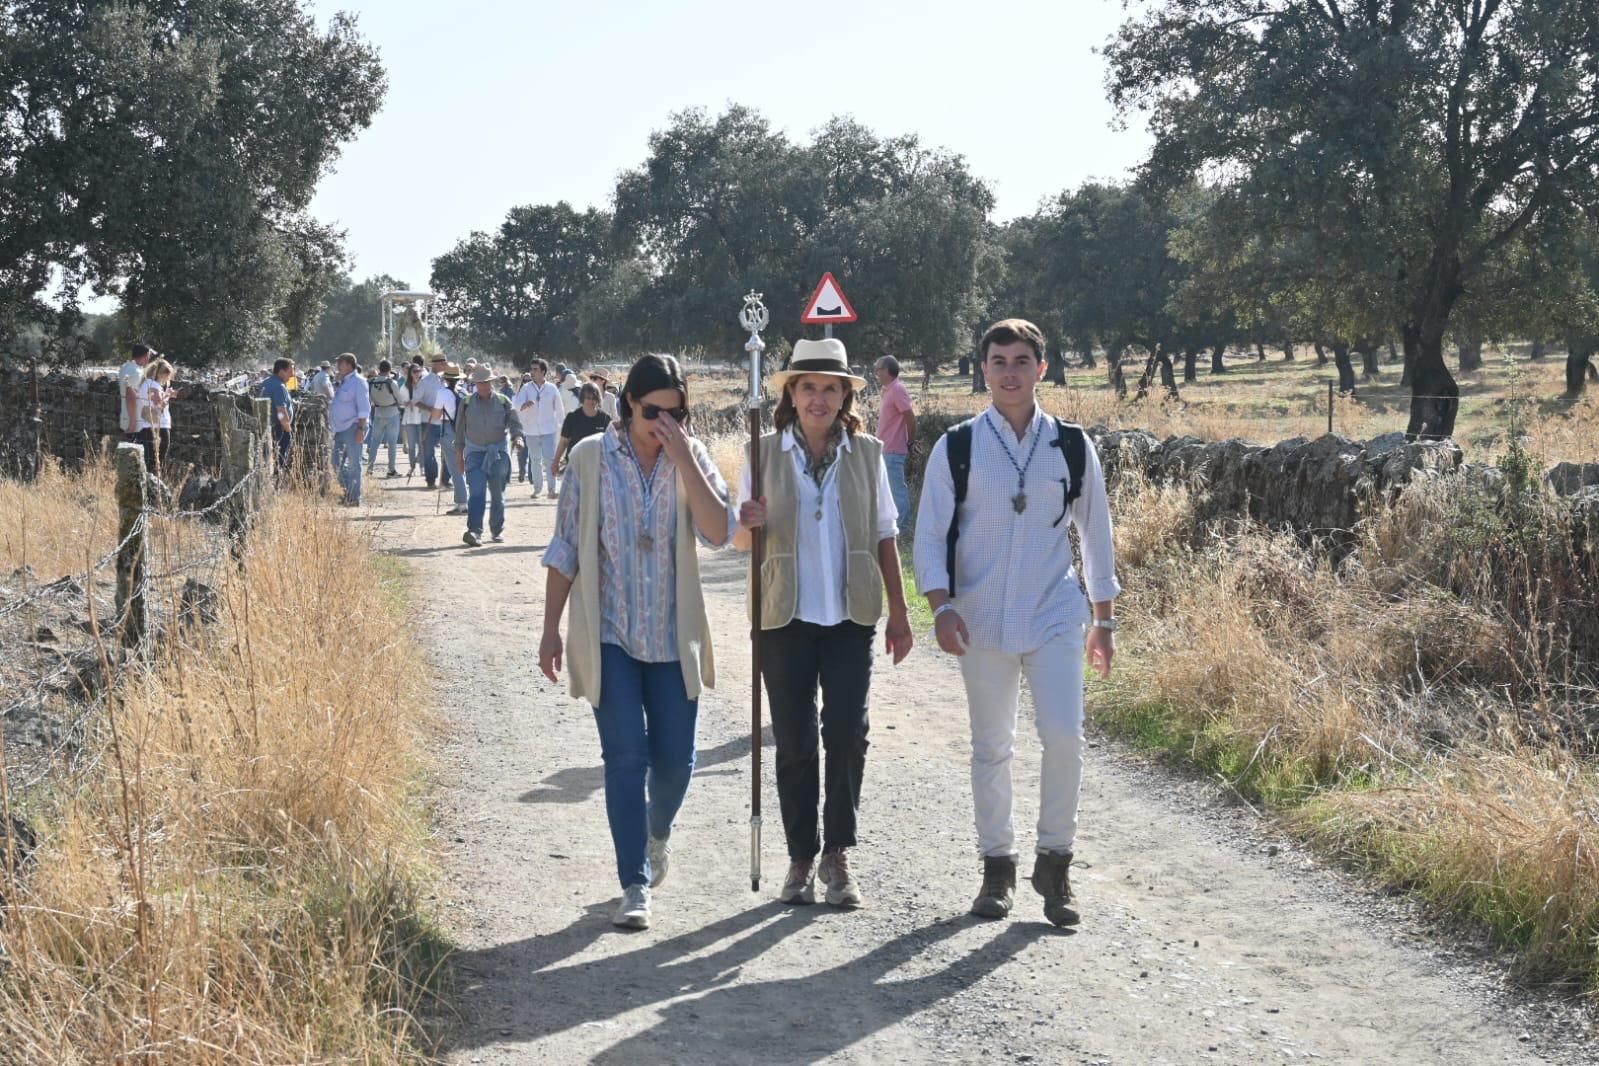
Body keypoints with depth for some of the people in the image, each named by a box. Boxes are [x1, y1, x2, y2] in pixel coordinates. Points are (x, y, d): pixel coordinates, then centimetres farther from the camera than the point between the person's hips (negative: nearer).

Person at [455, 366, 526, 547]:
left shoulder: (503, 401, 3)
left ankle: (497, 530, 20)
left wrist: (517, 437, -22)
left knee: (497, 494, 8)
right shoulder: (467, 403, 5)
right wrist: (459, 453, 10)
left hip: (498, 452, 1)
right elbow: (460, 428, 11)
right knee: (476, 492, -15)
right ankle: (474, 531, -21)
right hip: (475, 452, -1)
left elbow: (514, 422, -1)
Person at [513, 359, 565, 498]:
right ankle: (537, 489, 17)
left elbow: (559, 408, 10)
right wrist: (525, 404, -34)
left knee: (549, 459, -10)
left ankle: (552, 489, -8)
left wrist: (560, 426, 11)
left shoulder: (552, 389, 2)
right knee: (535, 460, 8)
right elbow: (517, 404, -11)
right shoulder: (526, 388, 2)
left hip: (548, 430, -2)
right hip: (531, 430, 2)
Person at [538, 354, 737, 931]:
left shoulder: (693, 456, 0)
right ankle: (635, 886, 2)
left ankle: (658, 834, 38)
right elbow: (565, 549, 1)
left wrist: (683, 460, -19)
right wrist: (552, 628, -1)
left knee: (675, 758, 5)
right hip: (608, 635, -2)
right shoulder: (591, 457, -3)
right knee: (626, 758, -5)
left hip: (673, 635, 2)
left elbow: (719, 532, -14)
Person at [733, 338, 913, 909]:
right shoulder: (765, 454, 1)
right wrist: (747, 523, -18)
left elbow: (884, 537, 8)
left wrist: (899, 614, 6)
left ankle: (837, 854, 7)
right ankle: (802, 858, 15)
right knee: (794, 743, 5)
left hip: (851, 616, 0)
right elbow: (738, 540, 6)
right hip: (785, 618, 0)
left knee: (848, 734, -5)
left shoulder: (867, 453, 3)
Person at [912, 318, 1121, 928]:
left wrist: (1104, 619, 12)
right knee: (990, 748, 8)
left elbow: (1096, 532, 11)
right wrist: (941, 608, -12)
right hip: (982, 622, 0)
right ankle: (997, 866, 21)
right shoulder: (956, 448, 0)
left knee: (1064, 738, -12)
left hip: (1055, 617, 0)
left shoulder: (1071, 446, 3)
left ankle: (1054, 861, 5)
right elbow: (929, 536, 1)